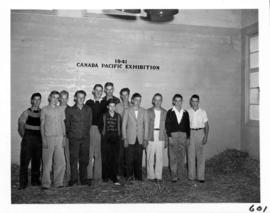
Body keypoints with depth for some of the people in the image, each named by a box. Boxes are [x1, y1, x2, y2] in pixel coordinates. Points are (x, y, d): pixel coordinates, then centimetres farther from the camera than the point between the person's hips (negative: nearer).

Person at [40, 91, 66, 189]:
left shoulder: (60, 110, 13)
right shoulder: (44, 109, 3)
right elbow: (42, 125, 1)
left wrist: (64, 137, 7)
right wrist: (43, 139, -6)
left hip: (59, 138, 3)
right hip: (48, 137, -3)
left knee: (61, 162, 0)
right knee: (47, 162, -1)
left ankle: (58, 182, 11)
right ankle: (46, 184, 8)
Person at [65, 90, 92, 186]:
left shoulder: (88, 109, 8)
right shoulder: (70, 110, 2)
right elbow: (67, 124, 8)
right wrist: (69, 134, 10)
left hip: (85, 138, 2)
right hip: (74, 138, -2)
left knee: (84, 159, 5)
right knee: (73, 159, -2)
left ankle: (84, 179, 14)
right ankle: (73, 179, 8)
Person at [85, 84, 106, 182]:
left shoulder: (105, 103, 9)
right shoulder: (89, 102, 9)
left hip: (101, 130, 0)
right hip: (90, 129, 0)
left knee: (99, 154, 2)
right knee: (89, 153, -1)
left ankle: (98, 176, 8)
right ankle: (89, 176, 5)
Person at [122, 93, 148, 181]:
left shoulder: (144, 111, 8)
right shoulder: (127, 111, 3)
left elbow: (146, 126, 7)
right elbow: (124, 125, 3)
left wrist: (145, 139, 1)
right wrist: (125, 138, -4)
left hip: (140, 139, 2)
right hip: (130, 139, -1)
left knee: (139, 159, 3)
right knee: (130, 159, -2)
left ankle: (138, 177, 13)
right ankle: (129, 176, 9)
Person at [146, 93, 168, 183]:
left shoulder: (164, 112, 9)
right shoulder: (148, 111, 3)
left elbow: (166, 126, 10)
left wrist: (166, 140, 8)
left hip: (160, 137, 1)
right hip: (151, 137, -1)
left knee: (159, 158, 1)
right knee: (150, 158, 1)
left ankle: (158, 176, 9)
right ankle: (151, 176, 11)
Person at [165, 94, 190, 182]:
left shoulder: (185, 113, 11)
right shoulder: (170, 112, 4)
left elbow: (187, 125, 12)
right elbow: (167, 125, 0)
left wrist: (188, 137, 4)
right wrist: (169, 136, -7)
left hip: (183, 136, 2)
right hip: (173, 135, -2)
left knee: (182, 156, 5)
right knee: (173, 157, -2)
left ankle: (181, 174, 14)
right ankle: (174, 176, 2)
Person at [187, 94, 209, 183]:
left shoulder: (203, 112, 6)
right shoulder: (187, 112, 5)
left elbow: (206, 125, 6)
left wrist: (206, 136, -5)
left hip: (200, 132, 0)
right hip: (190, 133, 0)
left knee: (200, 155, -2)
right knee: (191, 155, 1)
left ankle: (200, 176, 4)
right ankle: (191, 176, 8)